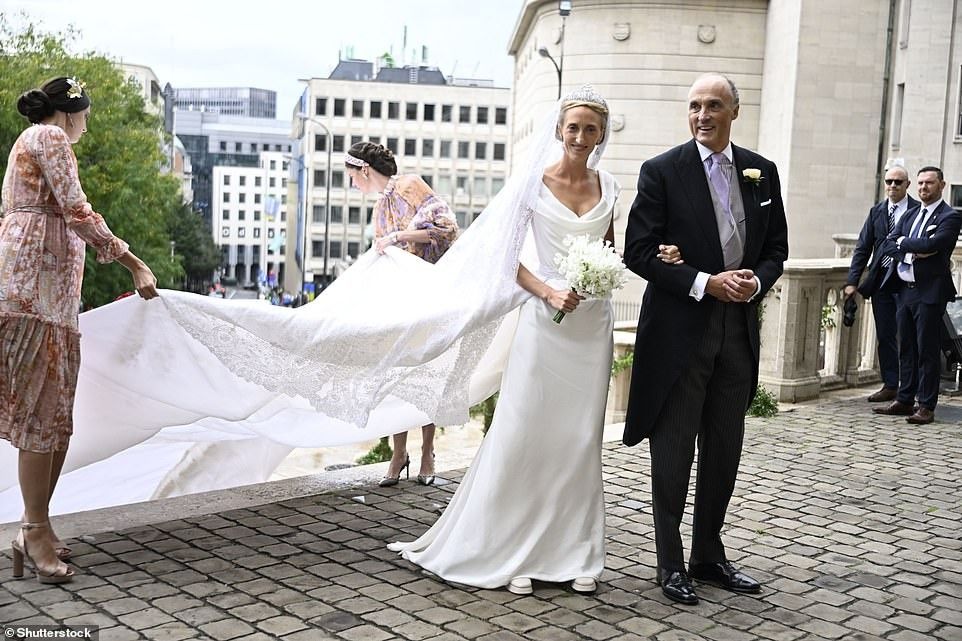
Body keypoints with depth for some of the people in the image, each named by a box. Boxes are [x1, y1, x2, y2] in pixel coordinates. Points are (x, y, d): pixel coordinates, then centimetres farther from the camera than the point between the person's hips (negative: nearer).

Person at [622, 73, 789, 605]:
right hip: (679, 330, -4)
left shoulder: (762, 172, 8)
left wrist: (756, 281, -9)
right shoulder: (662, 171, -5)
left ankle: (709, 555, 29)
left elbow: (776, 248, 12)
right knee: (674, 451, 4)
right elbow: (639, 251, -10)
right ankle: (671, 563, 17)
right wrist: (705, 283, -17)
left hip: (738, 329, 5)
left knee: (724, 450, 13)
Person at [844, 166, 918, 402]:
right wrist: (853, 281, 2)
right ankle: (890, 385, 18)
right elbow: (863, 248, 9)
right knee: (885, 336, 9)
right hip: (880, 282, 5)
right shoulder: (877, 211, 10)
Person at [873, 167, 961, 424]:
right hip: (905, 289, 7)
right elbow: (888, 245, 7)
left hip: (930, 292, -7)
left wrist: (903, 243, -7)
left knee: (928, 350, -3)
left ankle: (926, 407, 2)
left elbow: (932, 243, -22)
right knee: (906, 349, 12)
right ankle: (904, 400, 20)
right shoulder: (910, 215, 16)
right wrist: (913, 252, -10)